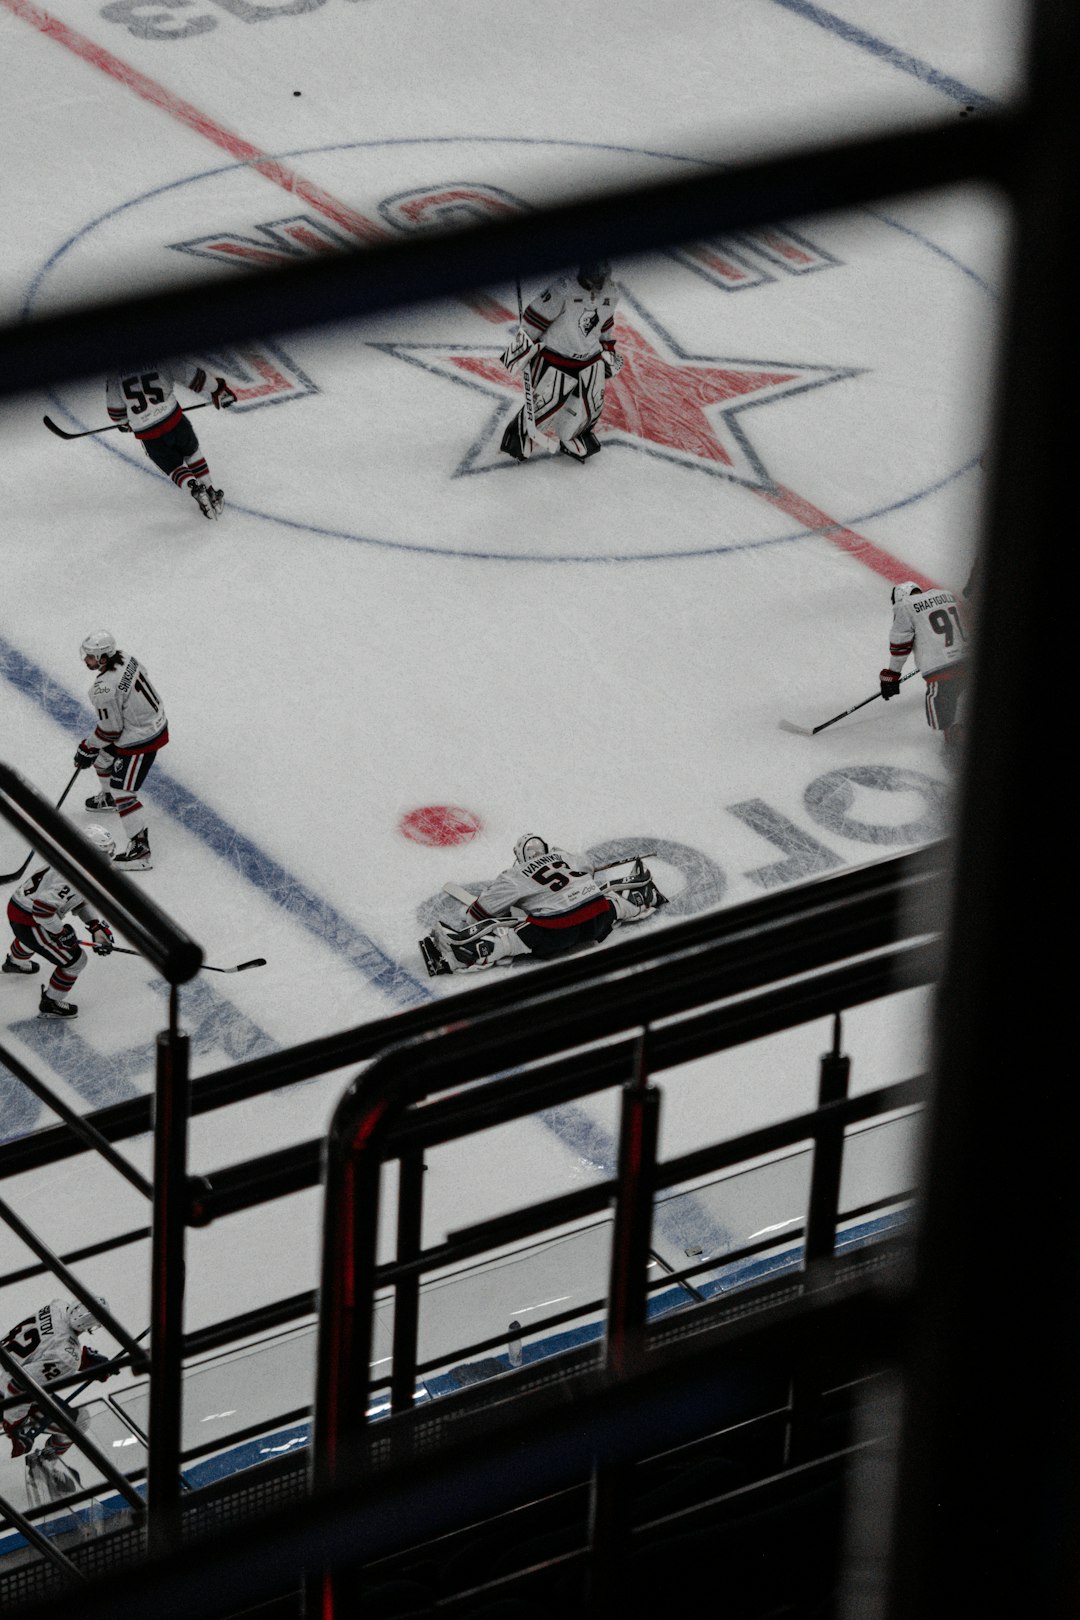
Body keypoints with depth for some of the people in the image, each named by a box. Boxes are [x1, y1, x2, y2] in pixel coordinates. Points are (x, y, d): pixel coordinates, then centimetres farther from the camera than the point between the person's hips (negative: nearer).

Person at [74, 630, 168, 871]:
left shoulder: (105, 690, -32)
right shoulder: (122, 658, -5)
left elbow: (110, 730, -22)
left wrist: (87, 749, -5)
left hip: (140, 741, -10)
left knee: (122, 792, -3)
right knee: (103, 757, 30)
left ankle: (140, 847, 1)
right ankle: (107, 796, 58)